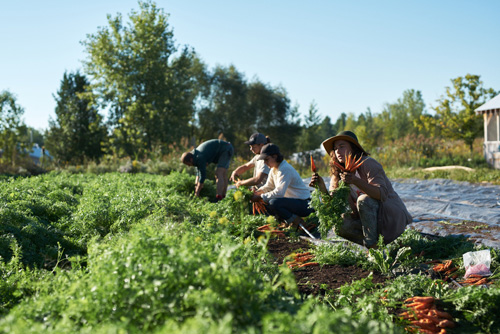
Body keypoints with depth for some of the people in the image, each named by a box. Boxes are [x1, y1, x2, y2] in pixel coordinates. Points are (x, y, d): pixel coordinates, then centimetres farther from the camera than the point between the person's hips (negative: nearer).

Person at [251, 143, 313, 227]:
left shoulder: (285, 169, -21)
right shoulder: (273, 169, 8)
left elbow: (279, 192, -29)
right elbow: (268, 186, 18)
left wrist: (260, 197, -23)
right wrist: (257, 192, -2)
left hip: (304, 204, -10)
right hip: (292, 200, 10)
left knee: (274, 202, -30)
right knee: (266, 205, 0)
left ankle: (296, 221, -10)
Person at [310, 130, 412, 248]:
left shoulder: (368, 163, -14)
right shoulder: (338, 175, 5)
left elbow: (382, 194, -28)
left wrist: (356, 181, -42)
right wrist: (322, 188, -21)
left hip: (394, 219, -6)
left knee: (364, 199, -30)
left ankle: (372, 245, -22)